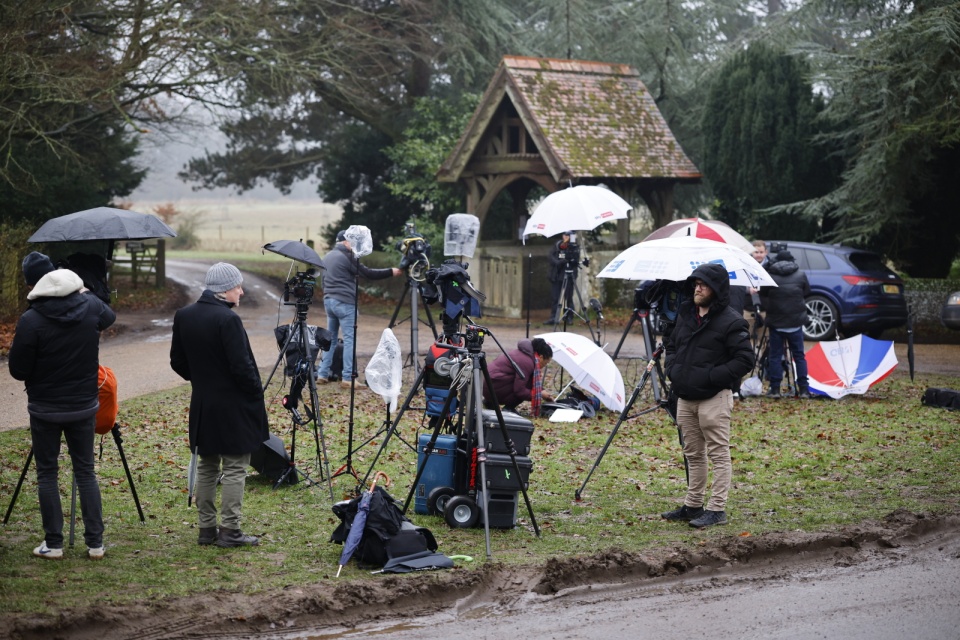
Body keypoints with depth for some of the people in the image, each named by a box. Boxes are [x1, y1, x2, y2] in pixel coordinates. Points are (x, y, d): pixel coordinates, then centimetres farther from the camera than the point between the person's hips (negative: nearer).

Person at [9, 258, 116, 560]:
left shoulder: (31, 320, -19)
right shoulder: (90, 306, -6)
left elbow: (18, 370, -12)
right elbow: (110, 317, 20)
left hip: (45, 409, -3)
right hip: (83, 405, 4)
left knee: (47, 474, 8)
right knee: (85, 471, 11)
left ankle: (53, 544, 10)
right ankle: (95, 543, 12)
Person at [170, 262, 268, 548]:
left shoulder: (183, 316, 2)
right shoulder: (228, 319, -21)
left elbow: (177, 362, 9)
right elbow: (241, 365, -21)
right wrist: (257, 391, -6)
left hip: (201, 406, 7)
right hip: (233, 407, -7)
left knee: (206, 467, 15)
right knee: (235, 469, 1)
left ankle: (206, 529, 19)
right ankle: (229, 531, 2)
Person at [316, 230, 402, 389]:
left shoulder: (327, 257, 16)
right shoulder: (347, 256, -9)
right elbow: (367, 273, -11)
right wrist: (391, 272, -6)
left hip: (328, 300, 9)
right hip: (345, 303, -9)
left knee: (330, 338, 14)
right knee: (349, 339, -6)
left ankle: (323, 374, 12)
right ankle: (348, 378, -10)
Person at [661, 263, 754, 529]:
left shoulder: (730, 322, -11)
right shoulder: (685, 315, 11)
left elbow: (745, 360, -14)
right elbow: (670, 343, 25)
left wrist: (713, 376, -19)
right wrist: (671, 368, 6)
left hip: (713, 399, -8)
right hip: (685, 397, 8)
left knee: (718, 454, -2)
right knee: (693, 454, 15)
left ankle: (717, 509, 1)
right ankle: (693, 505, 24)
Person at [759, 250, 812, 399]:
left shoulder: (769, 276, -4)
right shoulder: (801, 275, 1)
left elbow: (763, 297, 6)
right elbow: (806, 294, 10)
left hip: (776, 321, -1)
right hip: (796, 322, 1)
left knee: (775, 355, 5)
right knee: (799, 355, 8)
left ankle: (775, 389, 3)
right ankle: (804, 389, 5)